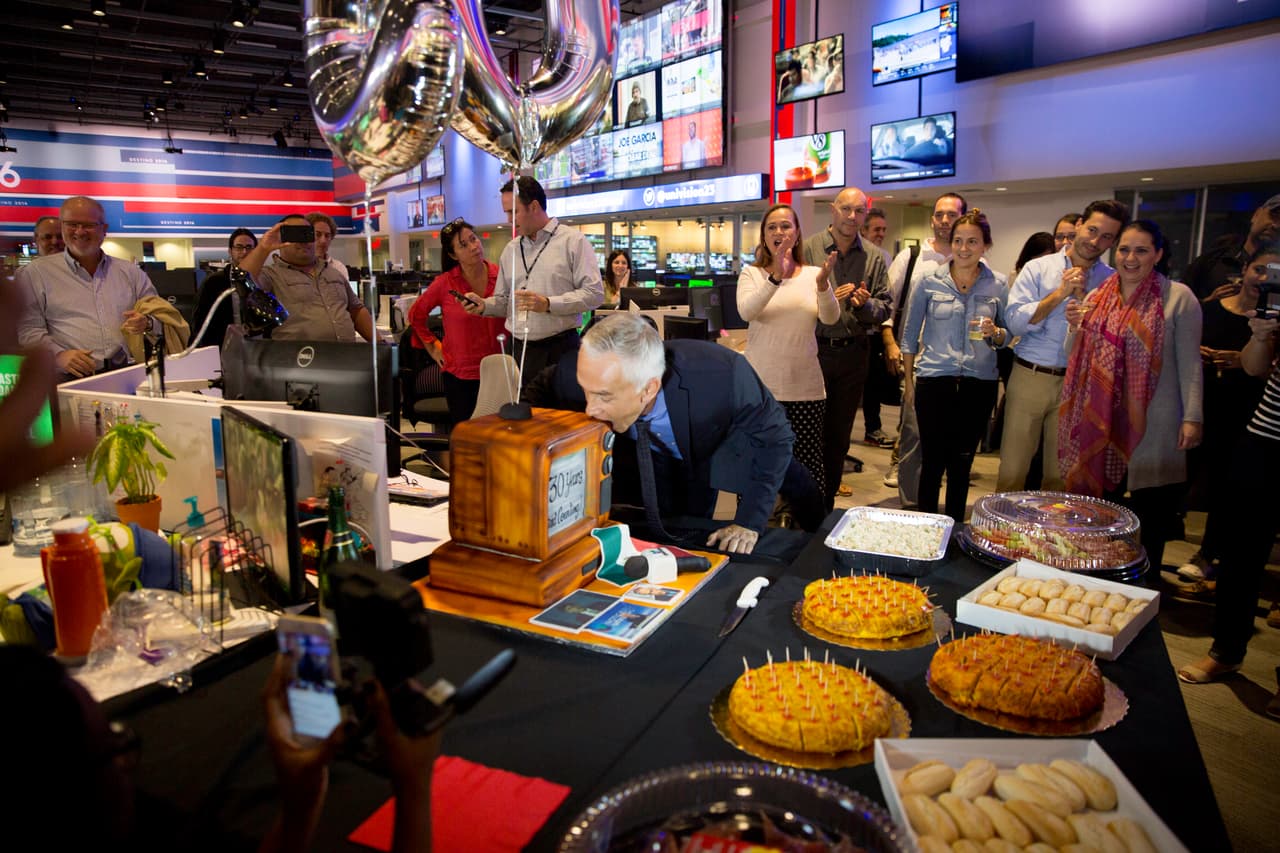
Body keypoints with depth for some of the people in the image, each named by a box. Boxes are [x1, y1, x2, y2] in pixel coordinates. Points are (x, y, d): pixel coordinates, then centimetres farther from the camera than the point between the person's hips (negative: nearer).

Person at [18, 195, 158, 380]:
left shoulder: (130, 272, 20)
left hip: (127, 374, 2)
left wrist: (146, 323, -5)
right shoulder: (35, 273, 11)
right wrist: (58, 354, -16)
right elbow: (27, 330, 3)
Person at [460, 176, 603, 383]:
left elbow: (594, 294, -10)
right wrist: (485, 305, 0)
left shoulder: (573, 241, -2)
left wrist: (548, 304, -18)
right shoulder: (511, 249, 17)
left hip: (560, 349, -5)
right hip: (517, 350, 5)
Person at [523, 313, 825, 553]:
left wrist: (749, 520, -29)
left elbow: (773, 435, -27)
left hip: (727, 443, -1)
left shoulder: (725, 375, -46)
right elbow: (538, 395, -12)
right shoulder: (582, 374, -37)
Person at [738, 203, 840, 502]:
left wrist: (823, 284, -27)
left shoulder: (812, 275, 7)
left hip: (805, 386, 1)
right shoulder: (752, 274, 3)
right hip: (760, 385, -1)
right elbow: (746, 312, -17)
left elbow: (830, 318, -9)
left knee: (809, 466, 4)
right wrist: (776, 278, -32)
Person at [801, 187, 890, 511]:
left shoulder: (874, 257, 7)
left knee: (839, 436, 12)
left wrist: (866, 304, -15)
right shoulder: (808, 248, -2)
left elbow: (884, 308, 5)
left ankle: (826, 505, 26)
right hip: (814, 351, -3)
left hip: (854, 354, 3)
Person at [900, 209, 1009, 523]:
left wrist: (994, 332, -14)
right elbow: (909, 334, 5)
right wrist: (909, 381, 5)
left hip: (979, 383, 2)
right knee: (932, 460, 1)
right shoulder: (930, 282, -1)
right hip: (934, 379, -2)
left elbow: (1007, 335, 10)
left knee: (962, 463, 11)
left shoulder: (998, 285, 3)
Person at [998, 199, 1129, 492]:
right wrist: (1060, 293, -13)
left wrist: (1083, 297, -11)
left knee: (1060, 474, 9)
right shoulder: (1038, 268, 2)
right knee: (1012, 470, 1)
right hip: (1030, 377, -1)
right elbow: (1016, 322, -8)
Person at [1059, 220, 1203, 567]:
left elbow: (1190, 362, -5)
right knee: (1100, 498, 10)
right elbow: (1075, 358, 16)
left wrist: (1192, 417, -10)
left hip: (1152, 422, -4)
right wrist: (1075, 327, -3)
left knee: (1151, 508, 3)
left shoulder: (1178, 297, -2)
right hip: (1101, 420, 4)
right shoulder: (1097, 298, 9)